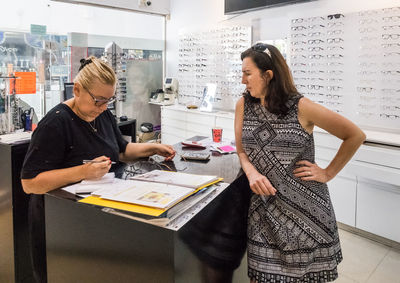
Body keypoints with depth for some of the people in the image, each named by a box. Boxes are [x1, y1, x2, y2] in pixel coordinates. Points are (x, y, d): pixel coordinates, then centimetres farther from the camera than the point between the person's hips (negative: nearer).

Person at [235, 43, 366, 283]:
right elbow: (242, 150, 7)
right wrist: (252, 173, -13)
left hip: (306, 206, -2)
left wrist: (328, 173, -4)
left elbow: (356, 136, -3)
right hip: (265, 203, 3)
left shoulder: (301, 107, -11)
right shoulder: (244, 106, 1)